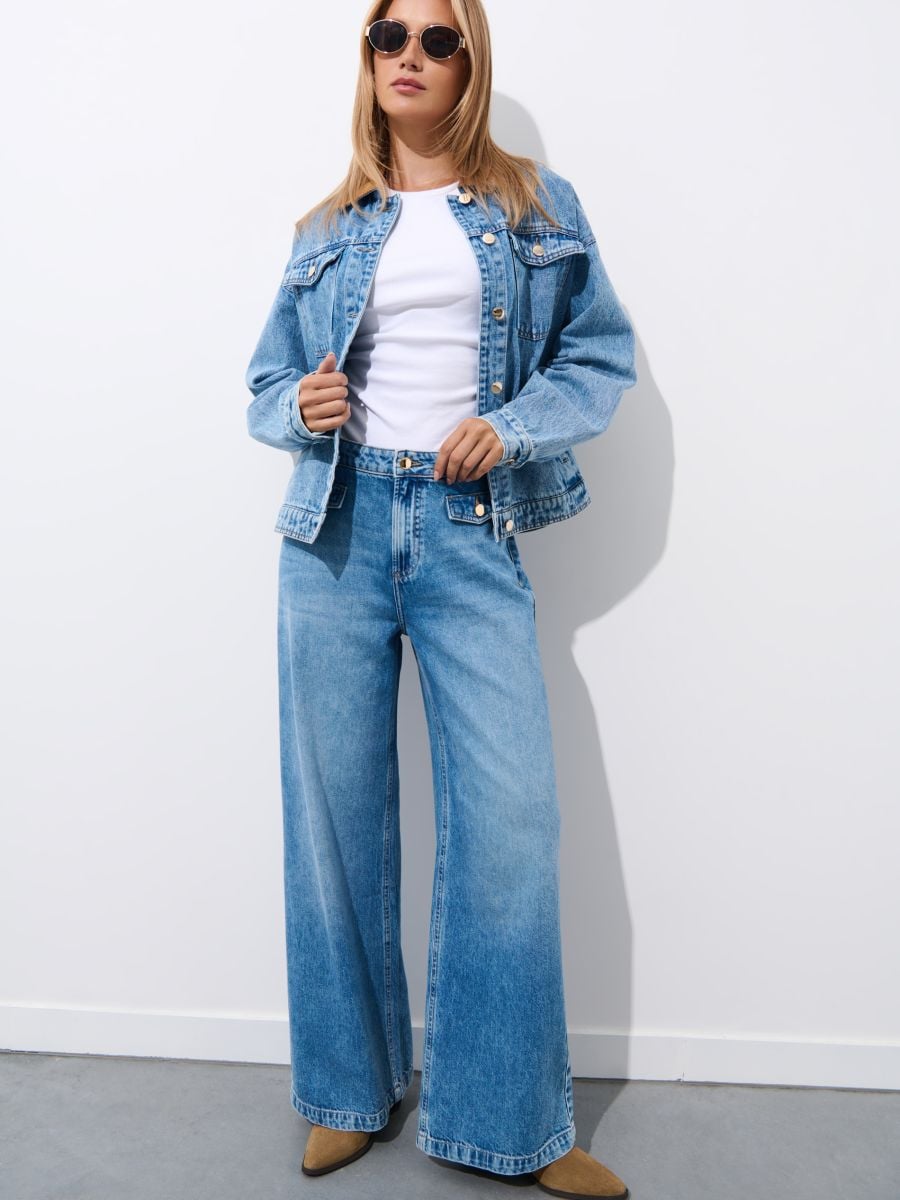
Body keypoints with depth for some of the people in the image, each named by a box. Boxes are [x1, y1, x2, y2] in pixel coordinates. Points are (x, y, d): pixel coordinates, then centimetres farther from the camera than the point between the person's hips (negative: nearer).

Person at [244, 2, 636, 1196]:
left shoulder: (538, 206, 10)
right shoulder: (329, 231, 14)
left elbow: (602, 354, 7)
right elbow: (268, 382, 17)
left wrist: (512, 426, -10)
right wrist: (301, 407, -6)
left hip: (472, 532, -1)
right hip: (339, 525, 2)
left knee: (512, 815, -7)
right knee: (337, 807, 6)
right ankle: (350, 1092, 24)